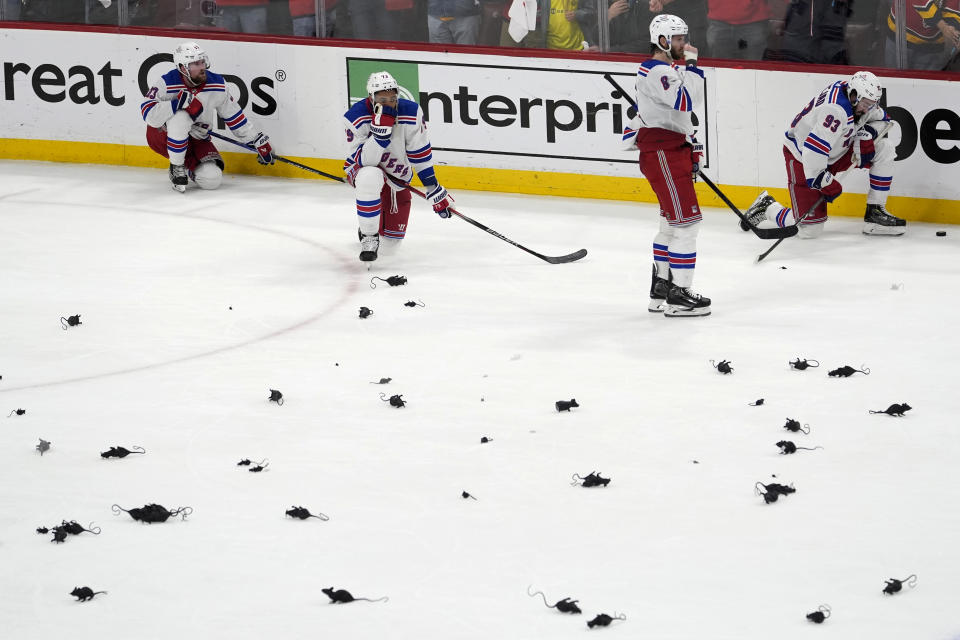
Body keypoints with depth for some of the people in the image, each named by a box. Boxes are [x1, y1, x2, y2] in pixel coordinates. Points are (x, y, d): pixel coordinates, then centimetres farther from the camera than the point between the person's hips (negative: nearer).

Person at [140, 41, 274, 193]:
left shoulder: (217, 85, -11)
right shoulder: (168, 83, -24)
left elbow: (233, 115, 1)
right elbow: (148, 114, -33)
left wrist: (258, 141, 1)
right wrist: (179, 103, -44)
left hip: (196, 138, 4)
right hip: (162, 135, -4)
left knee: (212, 179, -18)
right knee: (181, 117, -37)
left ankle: (188, 165, 18)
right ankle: (176, 167, -17)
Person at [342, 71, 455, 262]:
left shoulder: (411, 112, -19)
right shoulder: (356, 117, -26)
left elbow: (420, 154, -9)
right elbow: (365, 161, -31)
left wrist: (434, 189, -8)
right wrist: (381, 130, -43)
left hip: (397, 178, 3)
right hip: (362, 169, -3)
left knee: (392, 241, 5)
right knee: (370, 177, -43)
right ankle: (369, 237, -24)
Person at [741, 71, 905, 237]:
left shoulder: (860, 98, -6)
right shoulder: (836, 110, -34)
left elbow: (881, 119, 12)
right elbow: (814, 148, -38)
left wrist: (866, 135, -8)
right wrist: (824, 181, -33)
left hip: (835, 153, 9)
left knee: (885, 148, -6)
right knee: (810, 228, -13)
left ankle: (876, 212, 1)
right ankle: (767, 208, 15)